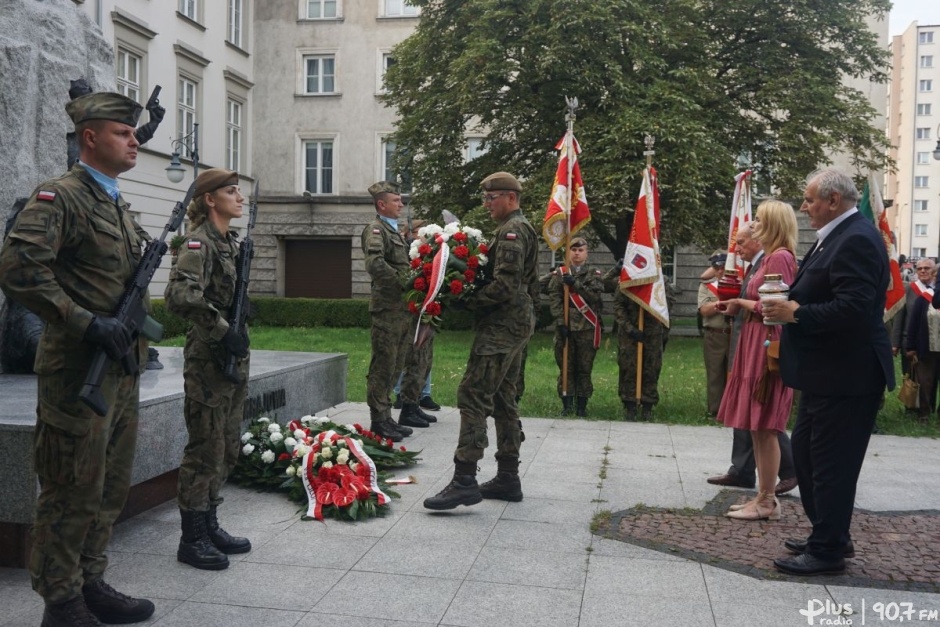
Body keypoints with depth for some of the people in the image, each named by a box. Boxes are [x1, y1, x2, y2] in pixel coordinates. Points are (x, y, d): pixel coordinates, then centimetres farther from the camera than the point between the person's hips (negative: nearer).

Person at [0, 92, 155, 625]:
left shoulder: (118, 204, 16)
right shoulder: (60, 196, -10)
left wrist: (139, 329, 12)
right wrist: (88, 324, -22)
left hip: (123, 371, 9)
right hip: (79, 373, -8)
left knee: (111, 490, 15)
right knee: (74, 493, 1)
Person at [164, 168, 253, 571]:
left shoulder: (231, 243, 13)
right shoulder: (199, 243, -14)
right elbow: (180, 296, -30)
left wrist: (238, 335, 12)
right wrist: (222, 331, -25)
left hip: (234, 360, 9)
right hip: (208, 361, -9)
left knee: (227, 450, 15)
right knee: (205, 451, 0)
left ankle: (209, 525, 27)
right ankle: (192, 539, 12)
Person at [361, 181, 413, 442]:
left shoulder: (395, 231, 21)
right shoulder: (376, 229, -8)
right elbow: (375, 264, -25)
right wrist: (404, 282, -20)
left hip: (402, 308, 9)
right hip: (387, 308, -9)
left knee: (395, 366, 14)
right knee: (383, 366, -3)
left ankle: (385, 417, 23)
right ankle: (378, 421, 4)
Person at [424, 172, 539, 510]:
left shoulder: (511, 230, -11)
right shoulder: (523, 229, 21)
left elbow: (504, 285, -22)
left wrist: (469, 302, -12)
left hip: (502, 325, -11)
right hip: (516, 322, 11)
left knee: (473, 396, -13)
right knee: (502, 399, 13)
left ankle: (464, 481, -15)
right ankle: (508, 478, 17)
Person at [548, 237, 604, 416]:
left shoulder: (594, 274, 8)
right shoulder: (559, 274, 8)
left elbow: (595, 295, -8)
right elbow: (554, 299, -1)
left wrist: (575, 284, -17)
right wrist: (560, 322, -10)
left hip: (587, 327, 0)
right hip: (565, 326, 0)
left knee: (585, 367, 3)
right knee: (566, 366, 3)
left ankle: (582, 405, 12)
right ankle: (567, 404, 10)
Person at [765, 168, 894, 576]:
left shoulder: (857, 240, -19)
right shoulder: (836, 237, 14)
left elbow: (852, 309, -28)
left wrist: (796, 313, -19)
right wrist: (789, 300, 3)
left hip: (845, 376, -11)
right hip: (825, 373, 11)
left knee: (832, 464, 0)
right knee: (805, 453, 18)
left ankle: (828, 551, 13)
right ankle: (828, 535, 31)